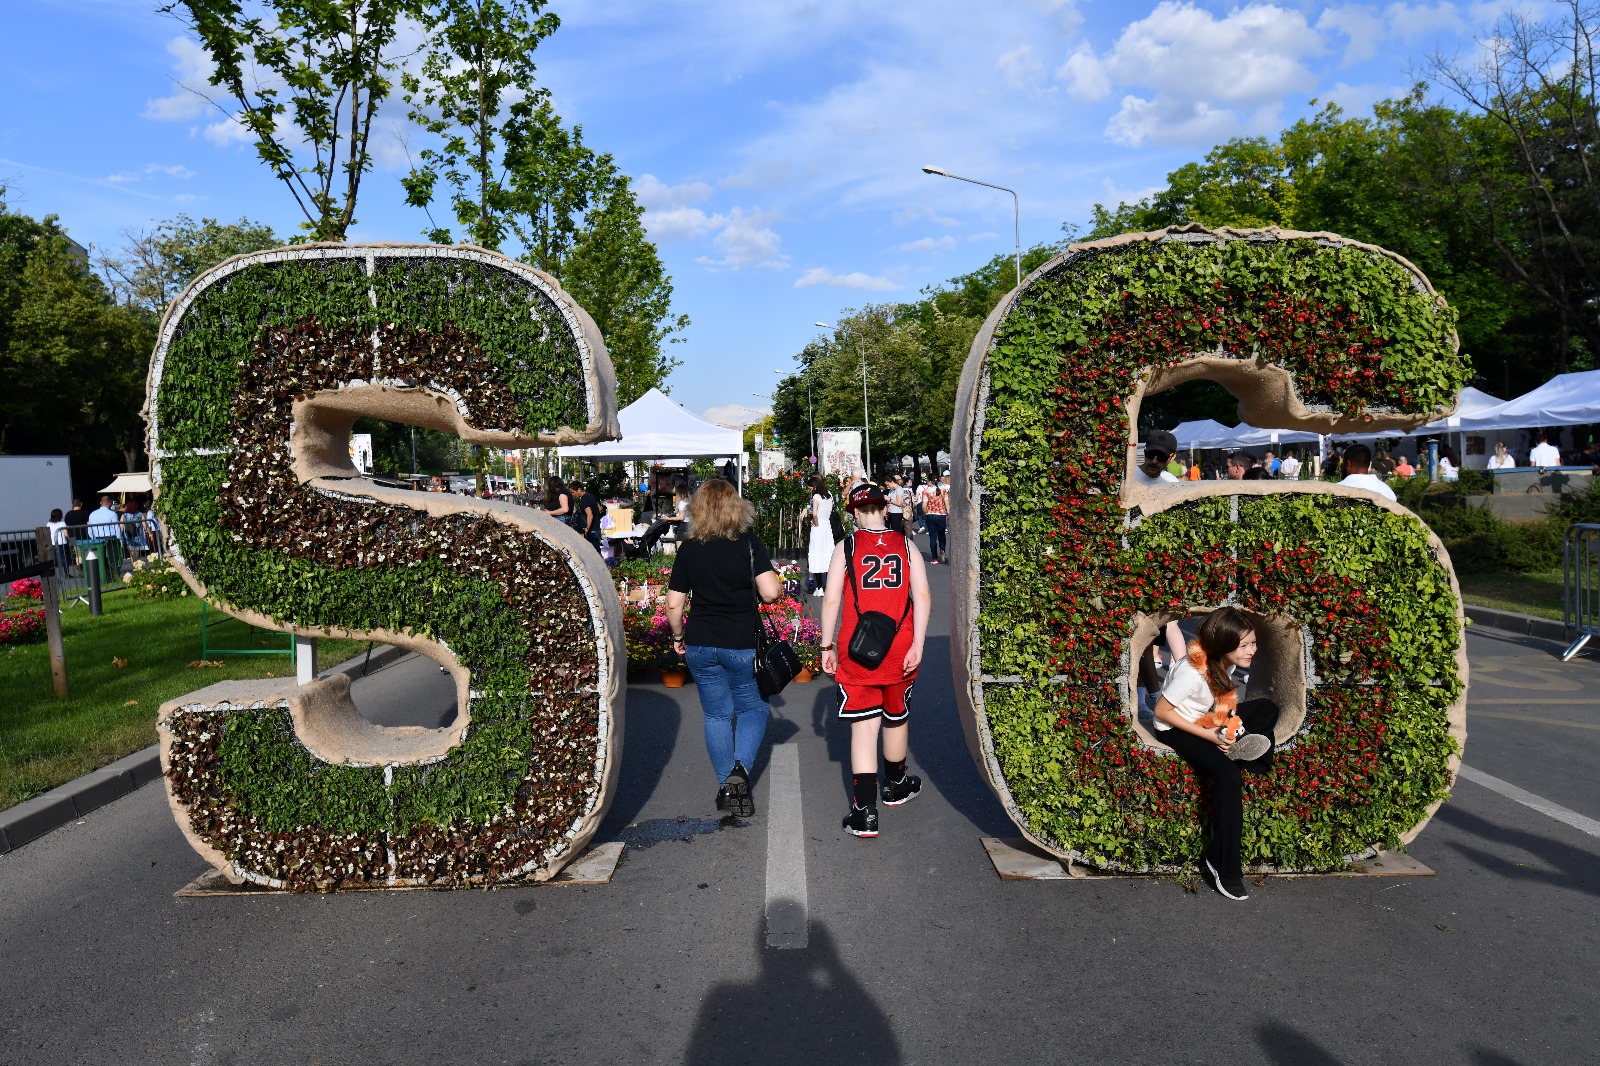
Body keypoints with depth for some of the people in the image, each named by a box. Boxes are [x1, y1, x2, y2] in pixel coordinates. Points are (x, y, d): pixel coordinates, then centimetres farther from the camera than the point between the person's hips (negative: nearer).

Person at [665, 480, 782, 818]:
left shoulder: (688, 549, 0)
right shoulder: (749, 543, -9)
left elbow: (674, 604, 1)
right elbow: (771, 592, -18)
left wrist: (678, 636, 16)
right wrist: (779, 586, 4)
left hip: (700, 645, 3)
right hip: (743, 644, -2)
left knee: (716, 715, 15)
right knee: (753, 708, 16)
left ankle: (726, 787, 20)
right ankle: (740, 769, -5)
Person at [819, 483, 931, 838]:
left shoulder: (846, 547, -2)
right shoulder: (906, 545, 3)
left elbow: (831, 601, -6)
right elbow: (922, 596, -5)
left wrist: (826, 647, 3)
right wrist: (917, 646, -5)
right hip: (900, 650, 2)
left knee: (863, 726, 1)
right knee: (897, 719, 21)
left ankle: (865, 812, -4)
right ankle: (895, 787, 42)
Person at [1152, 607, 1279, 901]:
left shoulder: (1223, 661, -10)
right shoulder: (1191, 672, -31)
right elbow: (1161, 711, -24)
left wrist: (1228, 724, -8)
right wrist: (1207, 734, -23)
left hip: (1207, 720, 8)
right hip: (1175, 730, -8)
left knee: (1268, 709, -1)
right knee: (1228, 775, -28)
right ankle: (1223, 867, -23)